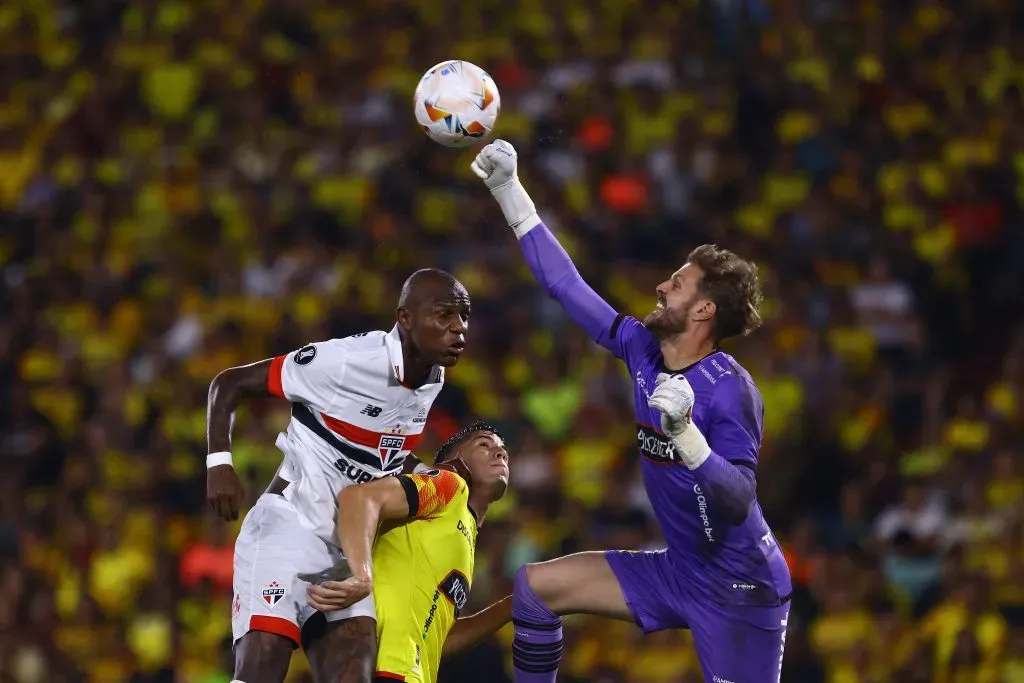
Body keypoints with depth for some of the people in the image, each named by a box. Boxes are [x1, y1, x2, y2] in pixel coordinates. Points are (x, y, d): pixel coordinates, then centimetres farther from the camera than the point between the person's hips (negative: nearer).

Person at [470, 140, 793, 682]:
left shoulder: (729, 389, -21)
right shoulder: (642, 350, 0)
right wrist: (507, 189, 5)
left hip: (739, 591, -8)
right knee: (533, 589, 4)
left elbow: (739, 502, -28)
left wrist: (685, 432, -41)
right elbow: (566, 285, 5)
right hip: (677, 571, 8)